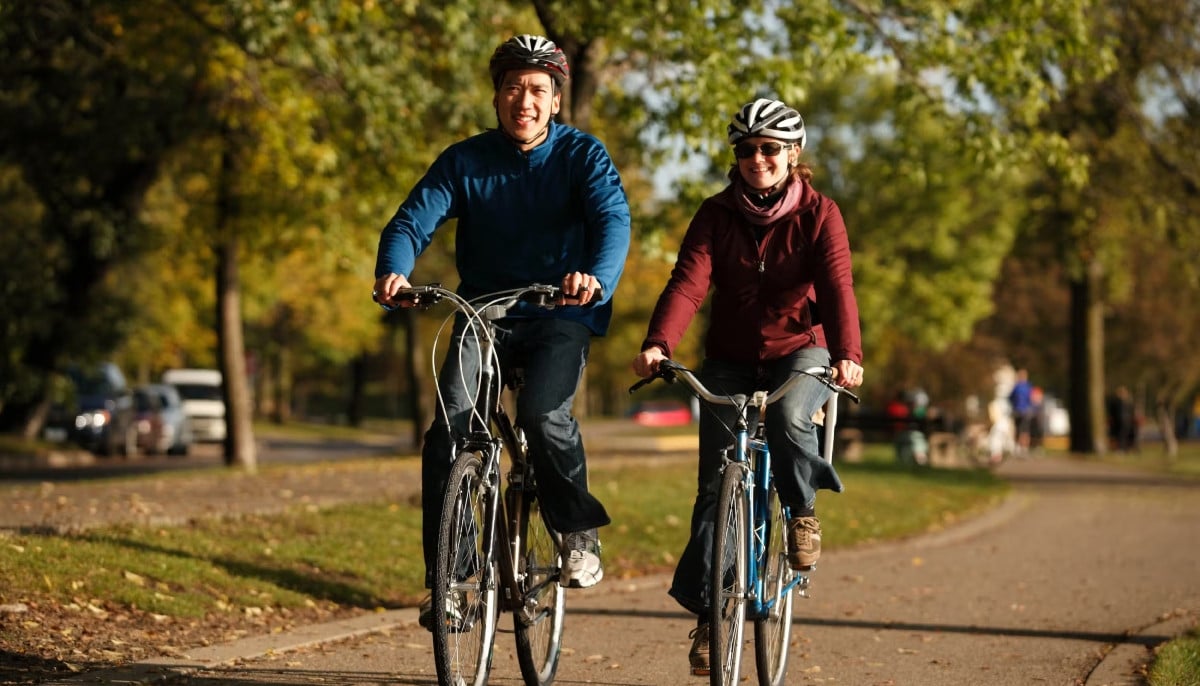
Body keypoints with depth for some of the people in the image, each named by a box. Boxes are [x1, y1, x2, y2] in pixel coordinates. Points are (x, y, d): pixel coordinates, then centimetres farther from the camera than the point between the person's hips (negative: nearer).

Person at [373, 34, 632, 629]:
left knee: (543, 412, -28)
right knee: (450, 424, -19)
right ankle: (445, 577, -11)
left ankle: (580, 530, -1)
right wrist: (393, 270, -36)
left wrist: (599, 278, -44)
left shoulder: (582, 155, -5)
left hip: (562, 316, -2)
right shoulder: (465, 160, -1)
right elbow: (413, 220, -12)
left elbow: (613, 217, -22)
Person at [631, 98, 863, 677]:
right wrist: (658, 344, -37)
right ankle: (706, 613, 2)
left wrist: (847, 354, -41)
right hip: (730, 358, 2)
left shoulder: (818, 214, -8)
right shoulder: (716, 215, -4)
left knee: (789, 418, -35)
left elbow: (837, 287, -22)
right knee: (715, 484, -7)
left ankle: (803, 510, -4)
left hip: (799, 351, -2)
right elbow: (688, 282, -18)